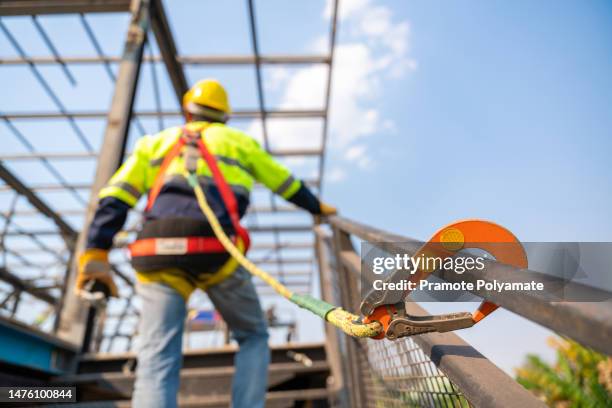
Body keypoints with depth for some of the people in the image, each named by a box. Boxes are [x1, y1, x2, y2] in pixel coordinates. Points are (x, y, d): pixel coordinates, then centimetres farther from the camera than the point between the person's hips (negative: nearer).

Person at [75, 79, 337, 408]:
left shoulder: (155, 141, 27)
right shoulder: (239, 141, 26)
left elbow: (115, 198, 12)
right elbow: (287, 184, 37)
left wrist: (95, 254, 5)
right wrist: (318, 207, 53)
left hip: (157, 254, 2)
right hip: (217, 251, -1)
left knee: (156, 363, 1)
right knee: (253, 337, 18)